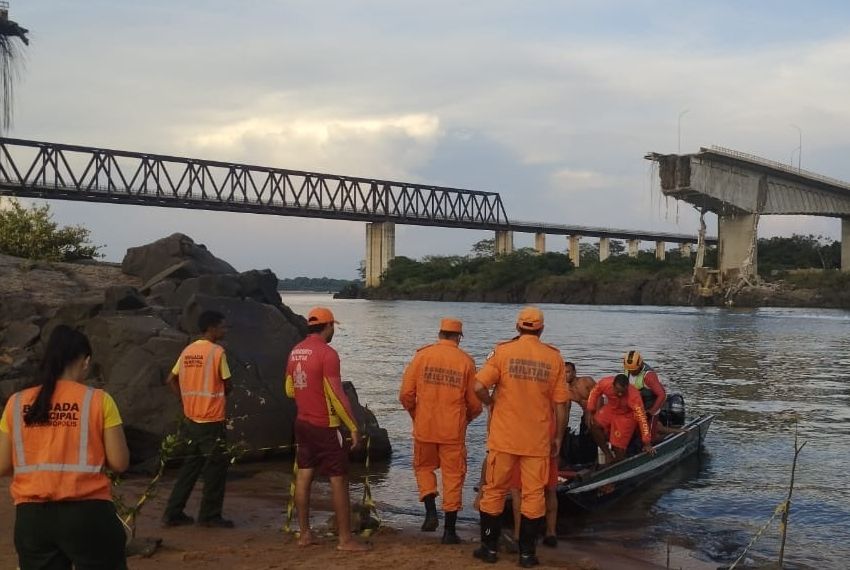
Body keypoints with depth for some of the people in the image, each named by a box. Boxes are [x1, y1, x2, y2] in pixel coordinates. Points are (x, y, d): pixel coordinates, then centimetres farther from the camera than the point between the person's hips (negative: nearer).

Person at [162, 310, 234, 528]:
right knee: (216, 468, 5)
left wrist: (187, 400, 12)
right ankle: (210, 515, 12)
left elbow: (171, 380, 11)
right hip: (212, 421, -7)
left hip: (191, 419, 7)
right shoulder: (217, 351, -14)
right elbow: (228, 385, -9)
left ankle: (173, 514, 17)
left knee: (191, 466, 16)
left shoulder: (188, 351, 7)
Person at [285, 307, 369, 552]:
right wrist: (354, 427, -14)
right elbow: (337, 395, -19)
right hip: (326, 427, -8)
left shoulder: (295, 352, 6)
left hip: (303, 423, 8)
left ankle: (305, 534, 16)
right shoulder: (327, 353, -17)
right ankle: (345, 539, 3)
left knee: (304, 477, 11)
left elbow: (290, 390, 15)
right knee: (339, 481, -1)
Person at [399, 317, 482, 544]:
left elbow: (406, 394, -3)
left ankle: (431, 511, 5)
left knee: (424, 467, 22)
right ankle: (449, 531, 12)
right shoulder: (466, 361, -3)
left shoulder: (422, 355, -2)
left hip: (424, 427, 1)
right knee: (453, 476, 9)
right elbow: (475, 403, 0)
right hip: (453, 431, -1)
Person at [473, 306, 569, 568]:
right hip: (538, 439, 1)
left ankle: (490, 547, 19)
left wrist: (492, 403, 6)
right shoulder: (554, 357, -1)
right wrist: (558, 437, 10)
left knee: (494, 490, 12)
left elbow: (479, 386, -15)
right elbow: (560, 403, 0)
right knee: (533, 494, 9)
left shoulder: (503, 351, -5)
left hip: (504, 437, -1)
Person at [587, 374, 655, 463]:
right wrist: (591, 412, -6)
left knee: (619, 447, -6)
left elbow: (642, 418, -35)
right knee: (595, 425, -18)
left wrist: (647, 443, -33)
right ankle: (608, 455, -5)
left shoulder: (634, 396, -38)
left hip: (626, 415, -4)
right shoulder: (605, 383, -29)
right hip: (610, 409, 4)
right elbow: (594, 393, -6)